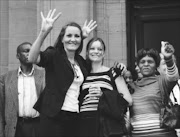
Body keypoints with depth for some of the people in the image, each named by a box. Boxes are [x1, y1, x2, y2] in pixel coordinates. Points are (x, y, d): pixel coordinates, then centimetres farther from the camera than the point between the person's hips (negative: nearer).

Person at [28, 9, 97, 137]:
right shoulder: (53, 55, -5)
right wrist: (44, 33, -36)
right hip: (53, 116, -5)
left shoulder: (81, 61, 12)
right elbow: (32, 58, -23)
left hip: (75, 117, 6)